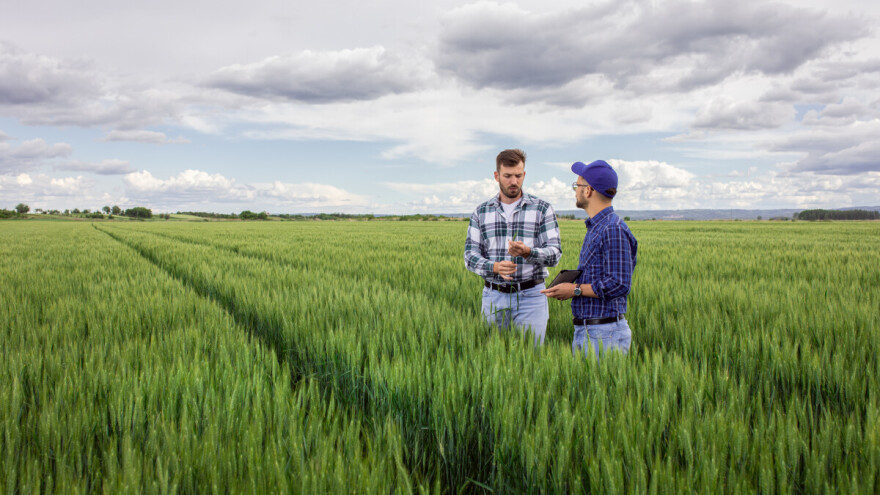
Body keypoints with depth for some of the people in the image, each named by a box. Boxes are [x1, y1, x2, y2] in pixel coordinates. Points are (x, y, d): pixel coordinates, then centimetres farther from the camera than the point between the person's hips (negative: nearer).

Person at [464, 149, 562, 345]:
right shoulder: (481, 212, 8)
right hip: (493, 296, 2)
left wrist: (527, 252, -25)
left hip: (531, 297, -2)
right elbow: (470, 254, 3)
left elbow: (555, 252, -4)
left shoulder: (542, 209, 2)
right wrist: (494, 267, -18)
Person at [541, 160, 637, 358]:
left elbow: (620, 284, -21)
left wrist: (576, 290, -14)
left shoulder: (614, 230, -16)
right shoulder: (594, 228, 16)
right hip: (583, 330, 9)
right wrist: (568, 286, 7)